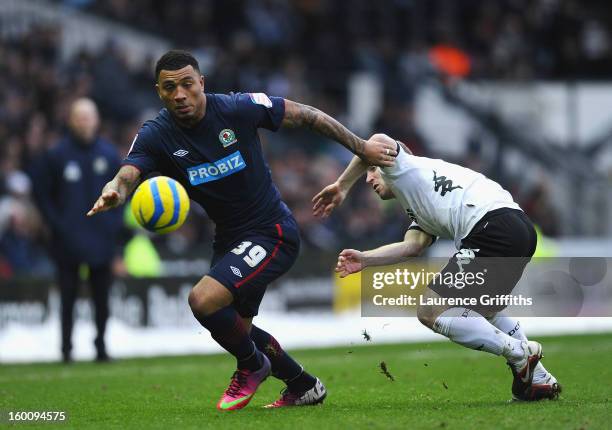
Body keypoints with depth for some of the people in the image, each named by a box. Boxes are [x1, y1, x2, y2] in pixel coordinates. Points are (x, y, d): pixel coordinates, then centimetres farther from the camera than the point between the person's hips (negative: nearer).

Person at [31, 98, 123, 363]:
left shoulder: (109, 154, 5)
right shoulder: (56, 155, -2)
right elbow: (41, 192, 2)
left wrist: (115, 222, 2)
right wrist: (56, 223, -5)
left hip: (101, 239, 2)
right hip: (68, 239, -2)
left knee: (101, 296, 4)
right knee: (68, 295, -1)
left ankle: (101, 344, 12)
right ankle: (66, 347, 4)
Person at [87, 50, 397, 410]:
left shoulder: (238, 108, -18)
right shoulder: (156, 136, -9)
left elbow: (305, 116, -6)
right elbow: (128, 174, -26)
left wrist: (362, 148, -3)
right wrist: (113, 193, -51)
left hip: (272, 232, -7)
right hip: (230, 239, 7)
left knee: (204, 300, -24)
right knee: (236, 330, 19)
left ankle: (252, 366, 5)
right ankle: (304, 386, 43)